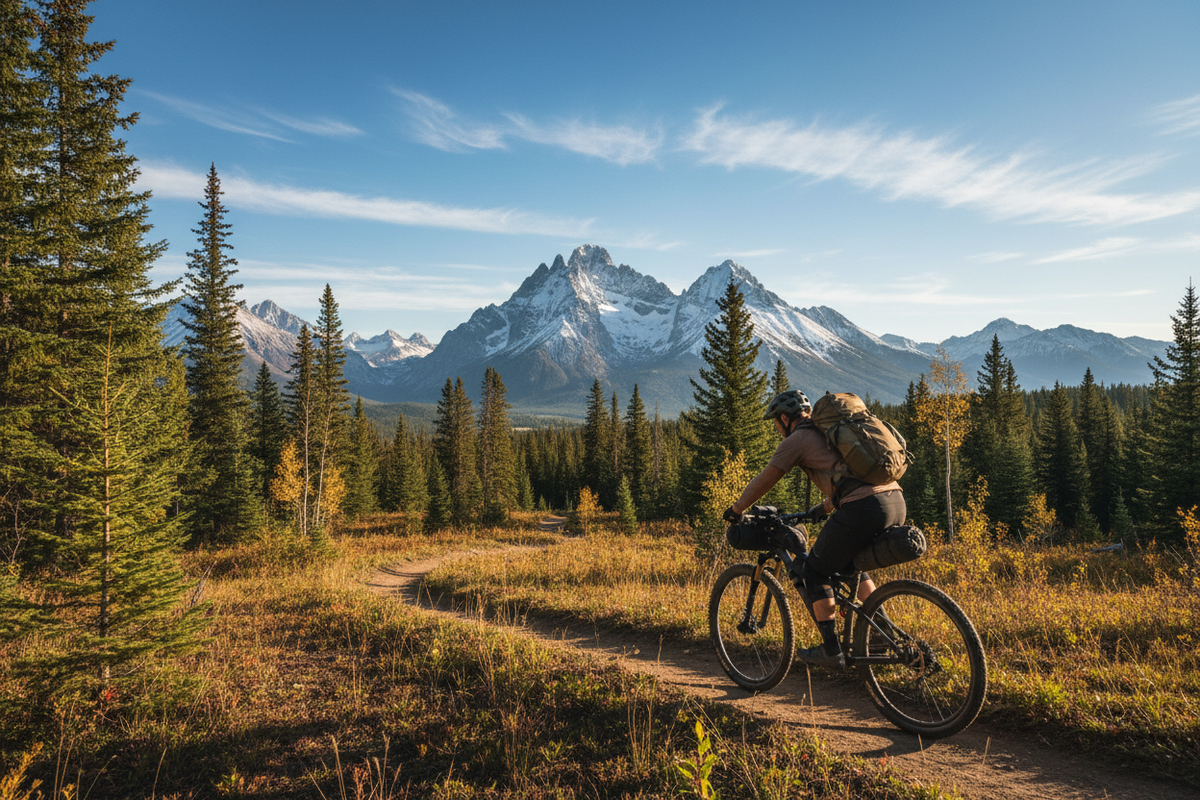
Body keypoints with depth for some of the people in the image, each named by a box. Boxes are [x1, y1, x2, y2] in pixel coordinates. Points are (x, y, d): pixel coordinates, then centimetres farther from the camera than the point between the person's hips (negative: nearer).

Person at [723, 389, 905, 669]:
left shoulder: (797, 440, 5)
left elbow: (763, 481, 10)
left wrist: (737, 509, 25)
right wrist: (822, 508, 53)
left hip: (863, 509, -9)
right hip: (897, 502, 9)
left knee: (814, 571, 8)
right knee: (850, 565, 29)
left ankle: (832, 651, 12)